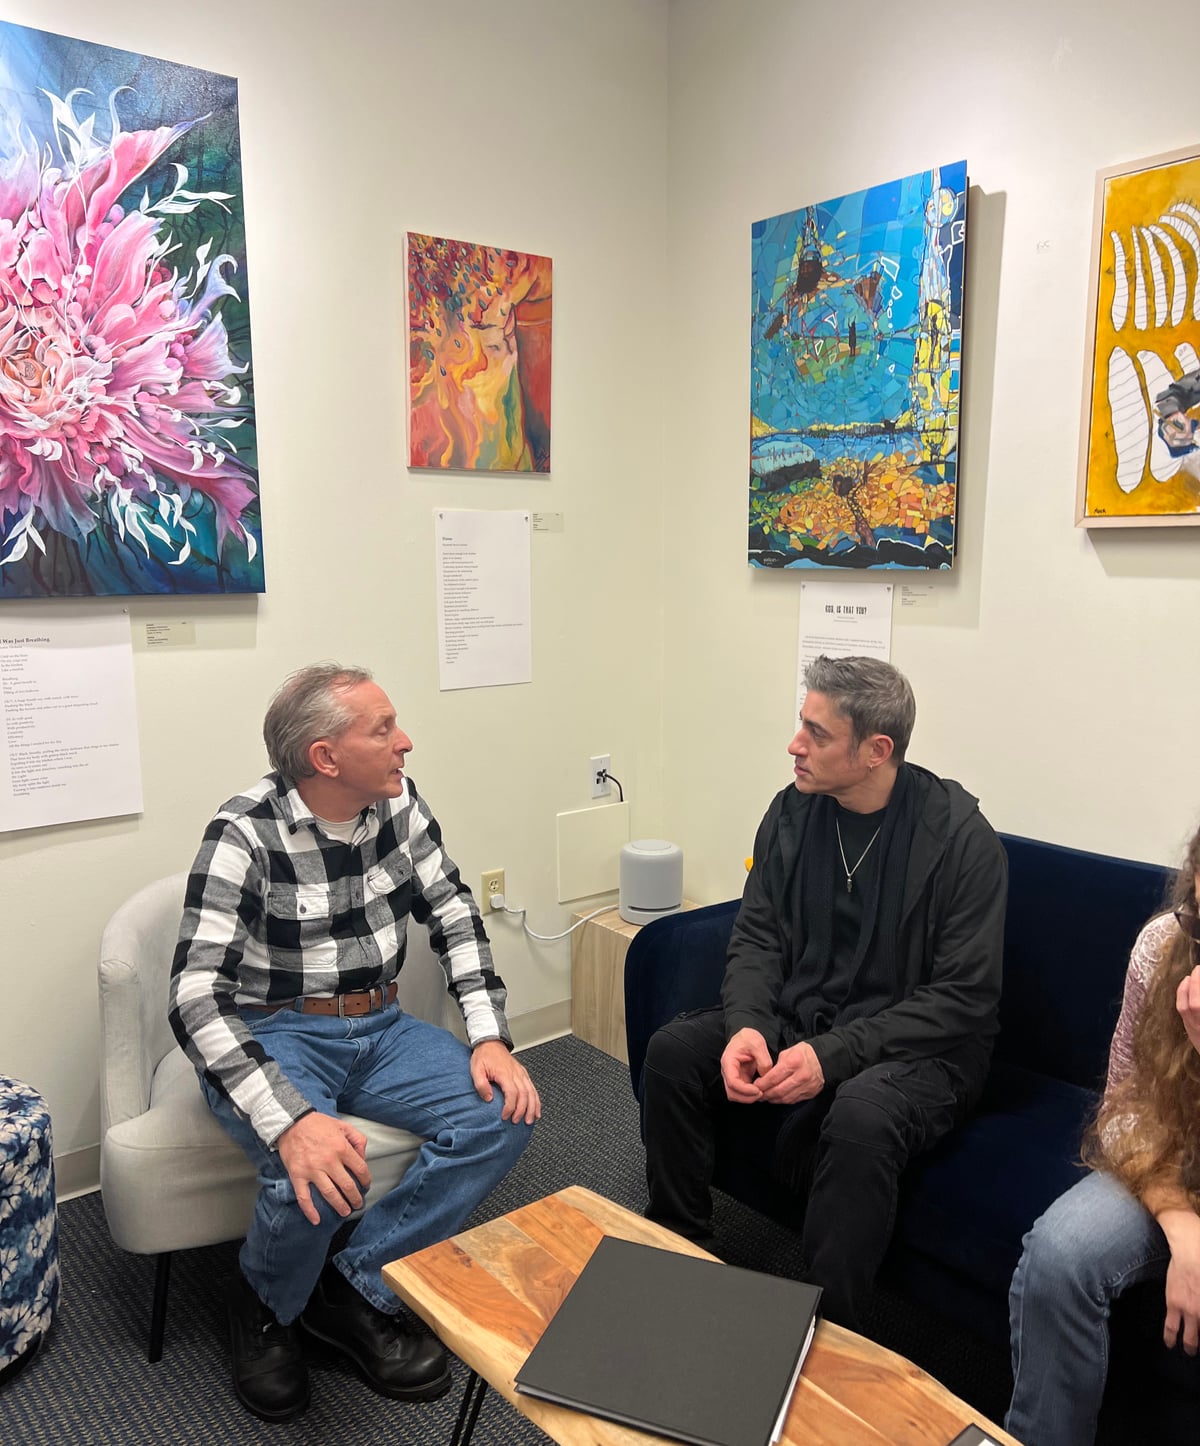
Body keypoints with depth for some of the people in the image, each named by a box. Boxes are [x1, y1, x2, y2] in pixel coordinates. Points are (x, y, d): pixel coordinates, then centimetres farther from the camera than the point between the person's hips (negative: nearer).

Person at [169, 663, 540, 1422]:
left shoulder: (397, 800, -4)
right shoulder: (245, 834, -20)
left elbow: (454, 913, 3)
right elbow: (197, 997, -26)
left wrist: (490, 1038, -10)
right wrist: (289, 1121, -41)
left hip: (380, 1027, 6)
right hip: (273, 1037, -5)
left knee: (502, 1113, -15)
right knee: (317, 1174, -32)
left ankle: (358, 1289, 1)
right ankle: (266, 1310, 4)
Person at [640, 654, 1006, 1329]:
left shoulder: (960, 836, -16)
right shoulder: (793, 812, 0)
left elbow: (964, 998, -17)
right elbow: (757, 939, 3)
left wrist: (832, 1055, -26)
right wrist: (747, 1026, -19)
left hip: (919, 1048, -5)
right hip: (798, 1022, 5)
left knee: (861, 1114, -36)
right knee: (674, 1049, -15)